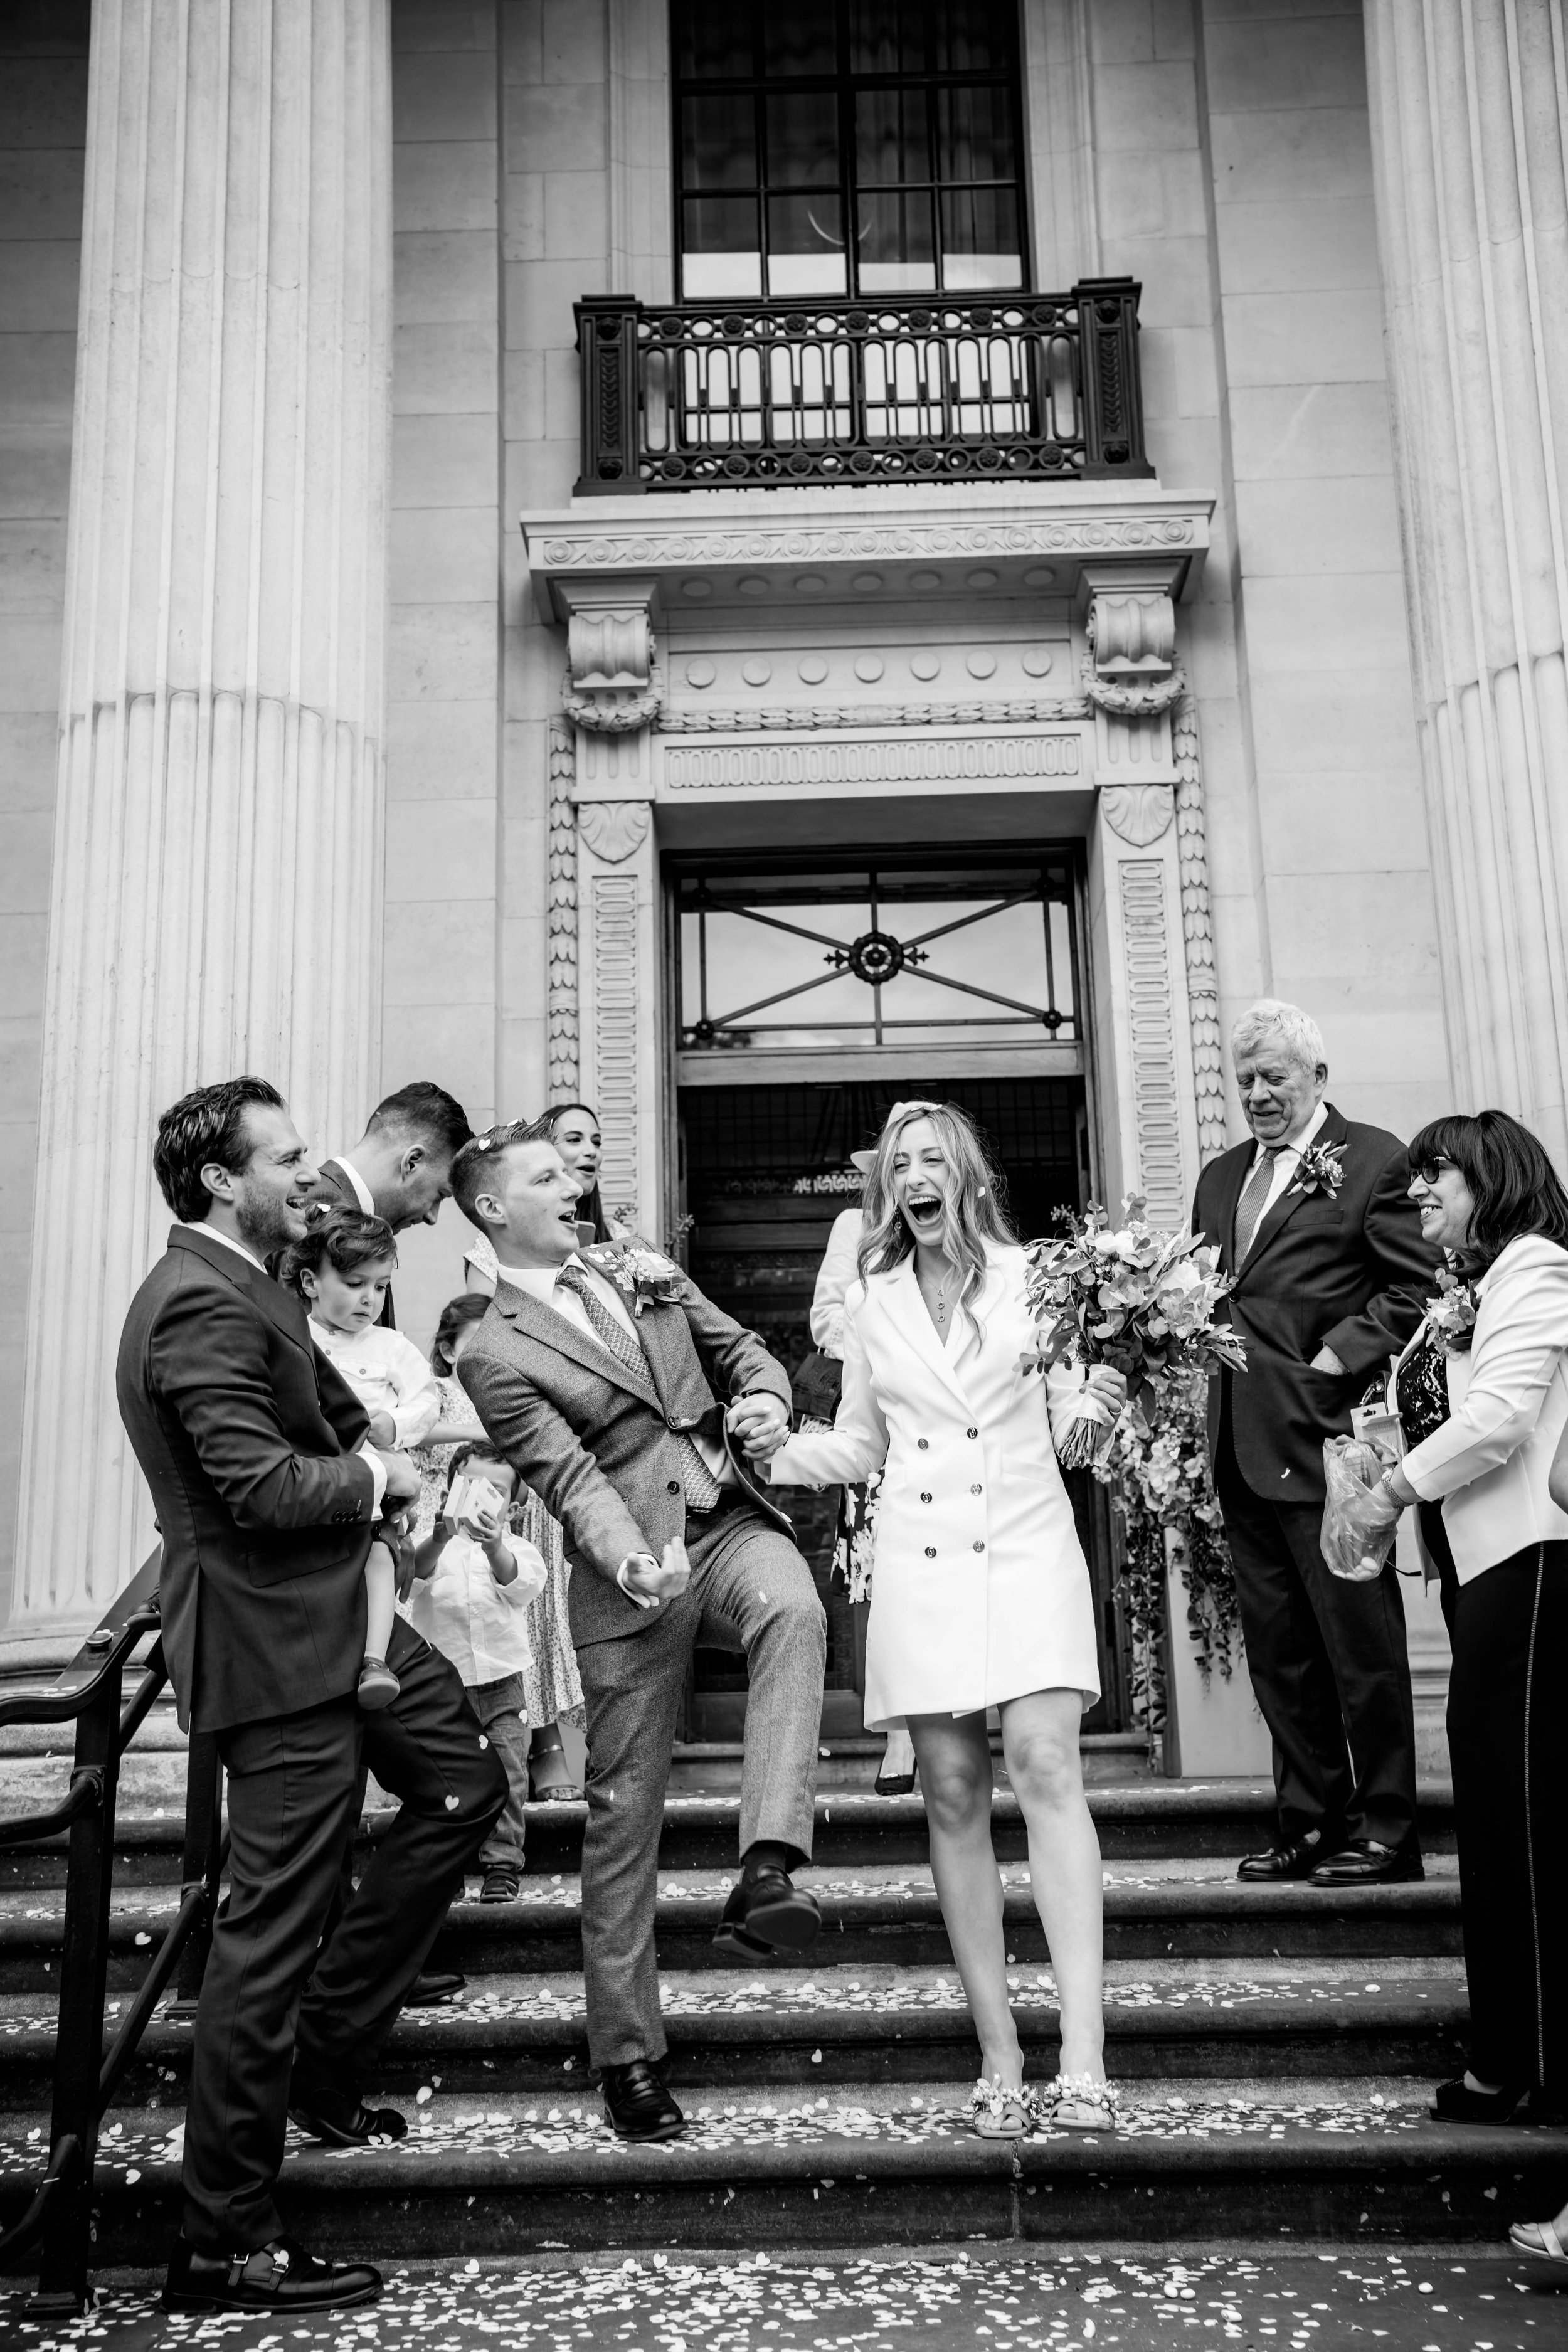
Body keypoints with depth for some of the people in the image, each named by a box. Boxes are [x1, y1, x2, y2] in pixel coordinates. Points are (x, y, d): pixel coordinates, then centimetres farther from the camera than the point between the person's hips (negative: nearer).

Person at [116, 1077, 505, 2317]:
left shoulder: (253, 1284, 11)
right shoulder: (201, 1305, -21)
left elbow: (331, 1401, 22)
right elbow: (263, 1485, -27)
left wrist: (369, 1448, 2)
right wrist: (377, 1479, -9)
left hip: (334, 1616, 11)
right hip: (275, 1645, -11)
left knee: (464, 1784, 20)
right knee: (272, 1930, -2)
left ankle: (321, 2056, 29)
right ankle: (225, 2248, 11)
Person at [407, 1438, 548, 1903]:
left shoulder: (517, 1549, 2)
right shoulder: (433, 1546, 0)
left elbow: (520, 1581, -20)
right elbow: (416, 1570, -23)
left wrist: (493, 1546, -42)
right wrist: (441, 1535, -44)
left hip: (502, 1682, 1)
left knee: (507, 1776, -1)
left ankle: (503, 1865, 9)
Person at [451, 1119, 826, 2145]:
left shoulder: (643, 1272, 15)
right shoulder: (494, 1353, -2)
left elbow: (741, 1346, 20)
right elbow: (569, 1476, -13)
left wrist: (765, 1397, -4)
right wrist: (628, 1560, -30)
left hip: (729, 1519, 4)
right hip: (633, 1575, -3)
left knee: (795, 1612, -33)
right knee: (624, 1812, 4)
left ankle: (769, 1867, -36)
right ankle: (627, 2053, 17)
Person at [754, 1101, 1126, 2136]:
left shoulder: (1031, 1276, 4)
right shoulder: (871, 1301, 12)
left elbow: (1067, 1429, 7)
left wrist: (1104, 1400, -15)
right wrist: (767, 1450, 4)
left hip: (1028, 1550, -2)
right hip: (921, 1570, 3)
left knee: (1046, 1769, -16)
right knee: (954, 1796, 1)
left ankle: (1084, 2055, -18)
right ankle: (1000, 2056, 8)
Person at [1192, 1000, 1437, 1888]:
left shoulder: (1374, 1160, -3)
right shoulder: (1220, 1177, 18)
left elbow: (1419, 1283, -8)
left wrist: (1337, 1357, -14)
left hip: (1323, 1438, -7)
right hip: (1243, 1445, 7)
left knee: (1361, 1640, 1)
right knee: (1277, 1648, 12)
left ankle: (1384, 1830, 12)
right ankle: (1309, 1821, 22)